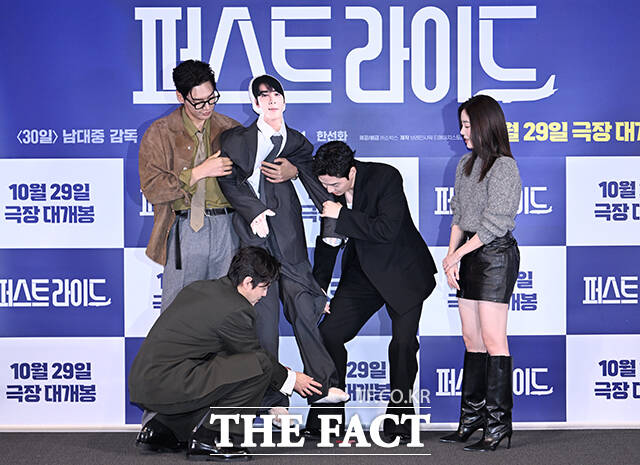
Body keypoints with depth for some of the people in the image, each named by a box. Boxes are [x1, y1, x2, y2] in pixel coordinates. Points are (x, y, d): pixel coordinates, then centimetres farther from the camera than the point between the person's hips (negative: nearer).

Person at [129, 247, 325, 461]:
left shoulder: (197, 288, 17)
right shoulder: (236, 309, -11)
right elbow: (256, 355, 2)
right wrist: (290, 379, 19)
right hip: (167, 385, -9)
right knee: (260, 366, -12)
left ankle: (160, 428, 19)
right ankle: (205, 439, -5)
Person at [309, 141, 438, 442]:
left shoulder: (385, 177, -22)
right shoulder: (328, 191, -5)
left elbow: (387, 229, -32)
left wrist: (342, 215, -29)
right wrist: (317, 289, 10)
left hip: (402, 271, -5)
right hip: (363, 272, 5)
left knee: (403, 343, -8)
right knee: (329, 334, -4)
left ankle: (399, 422, 8)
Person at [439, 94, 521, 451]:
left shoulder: (504, 167, -11)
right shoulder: (466, 164, 14)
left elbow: (493, 224, -15)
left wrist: (457, 254, -11)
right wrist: (452, 256, 4)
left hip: (496, 255, -8)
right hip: (469, 255, 8)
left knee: (493, 340, -8)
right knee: (472, 340, 9)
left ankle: (498, 424, -3)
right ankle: (472, 419, 16)